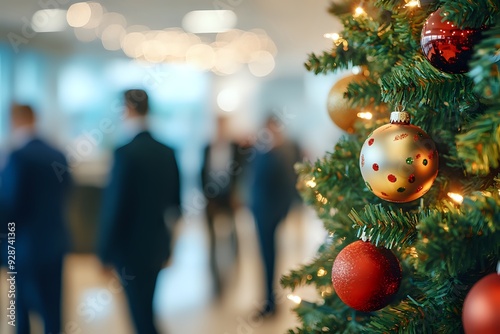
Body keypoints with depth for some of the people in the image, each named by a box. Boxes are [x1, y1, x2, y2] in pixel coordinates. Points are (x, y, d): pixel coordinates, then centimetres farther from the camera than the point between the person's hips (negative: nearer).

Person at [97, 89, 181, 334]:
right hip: (157, 247, 7)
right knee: (144, 310, 21)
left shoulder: (125, 153, -19)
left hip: (131, 250, -7)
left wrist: (105, 254, -8)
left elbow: (114, 207, -18)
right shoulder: (167, 152, 2)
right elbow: (175, 202, 9)